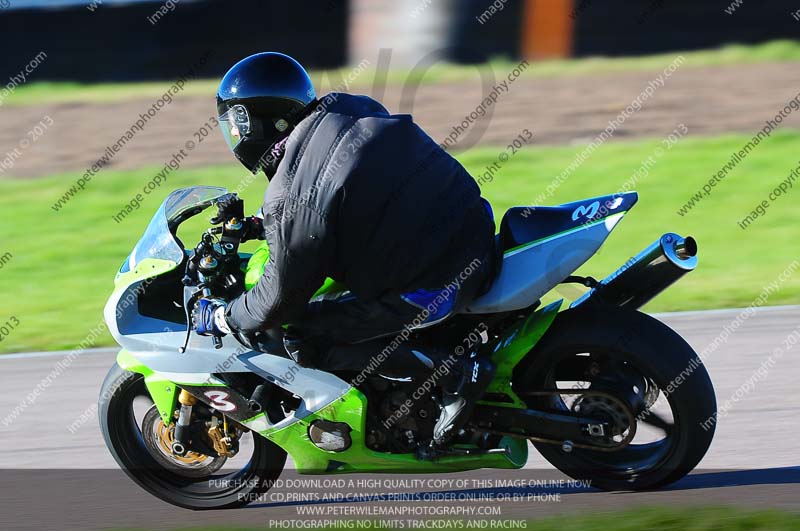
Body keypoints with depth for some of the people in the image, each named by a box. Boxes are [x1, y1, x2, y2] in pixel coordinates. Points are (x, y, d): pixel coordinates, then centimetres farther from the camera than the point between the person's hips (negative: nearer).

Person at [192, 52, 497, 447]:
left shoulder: (291, 199, -17)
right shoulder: (347, 109, 6)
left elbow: (281, 299, -8)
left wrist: (219, 319, 9)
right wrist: (256, 224, 26)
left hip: (433, 288, -9)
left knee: (303, 339, -1)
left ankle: (455, 373, -5)